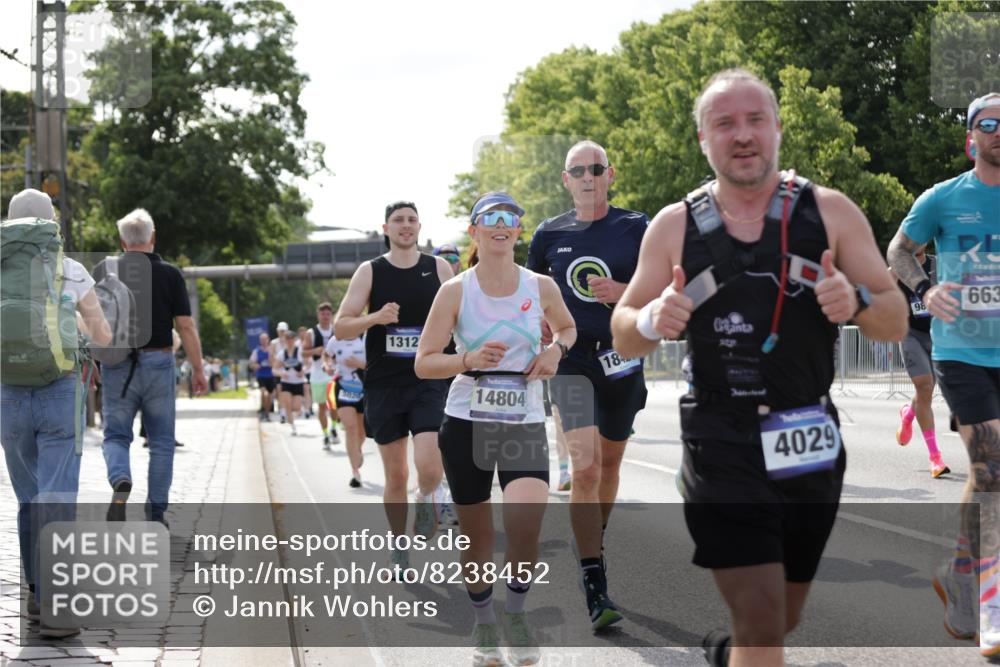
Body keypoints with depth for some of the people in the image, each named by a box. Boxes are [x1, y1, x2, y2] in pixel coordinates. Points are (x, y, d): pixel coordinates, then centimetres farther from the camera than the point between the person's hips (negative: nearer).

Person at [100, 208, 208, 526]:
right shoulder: (169, 274, -2)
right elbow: (185, 326, -4)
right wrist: (198, 369, 4)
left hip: (118, 367, 0)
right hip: (158, 364, 0)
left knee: (116, 436, 9)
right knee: (161, 442, 10)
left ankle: (120, 482, -21)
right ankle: (155, 514, 9)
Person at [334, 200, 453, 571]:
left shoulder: (439, 269, 5)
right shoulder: (370, 272, 2)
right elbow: (340, 328, -2)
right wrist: (375, 317, -19)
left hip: (429, 382, 0)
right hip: (384, 384, 0)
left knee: (428, 466, -19)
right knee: (395, 475, 5)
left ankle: (426, 498, 16)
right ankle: (399, 549, 22)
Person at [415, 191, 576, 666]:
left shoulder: (541, 287, 1)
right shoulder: (455, 291, -4)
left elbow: (567, 328, 21)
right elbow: (423, 364, -3)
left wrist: (555, 349, -1)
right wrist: (469, 360, -20)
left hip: (525, 424, 0)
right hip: (466, 424, 0)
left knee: (525, 521, -22)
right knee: (476, 537, 7)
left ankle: (516, 616, 2)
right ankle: (483, 624, 31)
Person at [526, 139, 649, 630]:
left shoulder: (635, 227, 0)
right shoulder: (550, 234, 3)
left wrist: (620, 292, -18)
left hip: (623, 359, 1)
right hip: (571, 362, -1)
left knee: (609, 462, 15)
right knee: (585, 468, -15)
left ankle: (594, 546, 40)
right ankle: (595, 590, -17)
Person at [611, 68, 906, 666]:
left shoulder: (830, 213, -1)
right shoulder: (674, 226, 0)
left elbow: (895, 323, 0)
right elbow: (624, 337, 7)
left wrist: (856, 302, -23)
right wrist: (652, 321, -17)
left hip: (811, 445, 2)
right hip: (722, 449, -2)